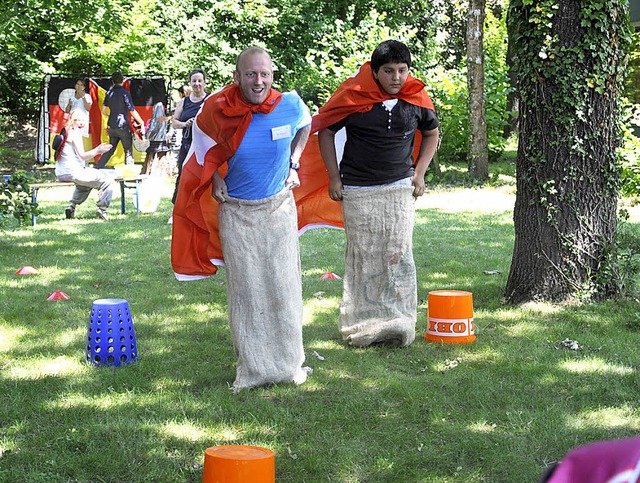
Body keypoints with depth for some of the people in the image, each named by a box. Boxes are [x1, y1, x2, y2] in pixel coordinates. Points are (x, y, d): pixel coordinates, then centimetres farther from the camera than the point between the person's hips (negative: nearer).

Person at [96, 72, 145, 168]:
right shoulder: (124, 93, -9)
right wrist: (142, 123, -6)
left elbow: (104, 111, 15)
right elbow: (132, 111, -12)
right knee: (128, 151, 0)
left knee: (110, 150, 16)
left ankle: (97, 168, 13)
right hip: (123, 126, -6)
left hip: (112, 127, 6)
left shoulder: (109, 93, 8)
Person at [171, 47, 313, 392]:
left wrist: (293, 164, 5)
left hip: (279, 208, 1)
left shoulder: (291, 105, -12)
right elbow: (205, 143, 8)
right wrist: (216, 179, 0)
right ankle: (252, 368, 12)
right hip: (236, 211, -1)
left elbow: (304, 125, 13)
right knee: (244, 289, 2)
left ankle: (289, 362, 18)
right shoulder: (218, 111, -15)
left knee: (283, 286, 4)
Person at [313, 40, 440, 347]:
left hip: (399, 189, 2)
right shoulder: (353, 96, -10)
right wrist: (334, 177, -1)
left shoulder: (416, 98, -1)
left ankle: (398, 324, 4)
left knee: (398, 255, -2)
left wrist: (419, 173, 8)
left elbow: (431, 134, 17)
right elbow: (325, 130, 2)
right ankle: (363, 327, 10)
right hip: (358, 191, -2)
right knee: (362, 256, 2)